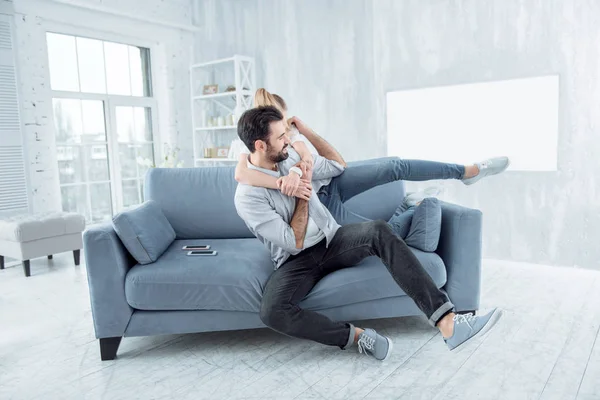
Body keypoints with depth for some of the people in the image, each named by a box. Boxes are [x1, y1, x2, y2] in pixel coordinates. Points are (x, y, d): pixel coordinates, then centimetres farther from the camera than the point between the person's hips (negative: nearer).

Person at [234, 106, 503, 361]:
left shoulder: (290, 156, 3)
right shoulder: (247, 196, -16)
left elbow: (337, 167, 13)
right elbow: (294, 243, -17)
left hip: (332, 240, 4)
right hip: (297, 260, -4)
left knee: (377, 231, -28)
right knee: (271, 312, -33)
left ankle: (447, 323, -34)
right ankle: (356, 335, -22)